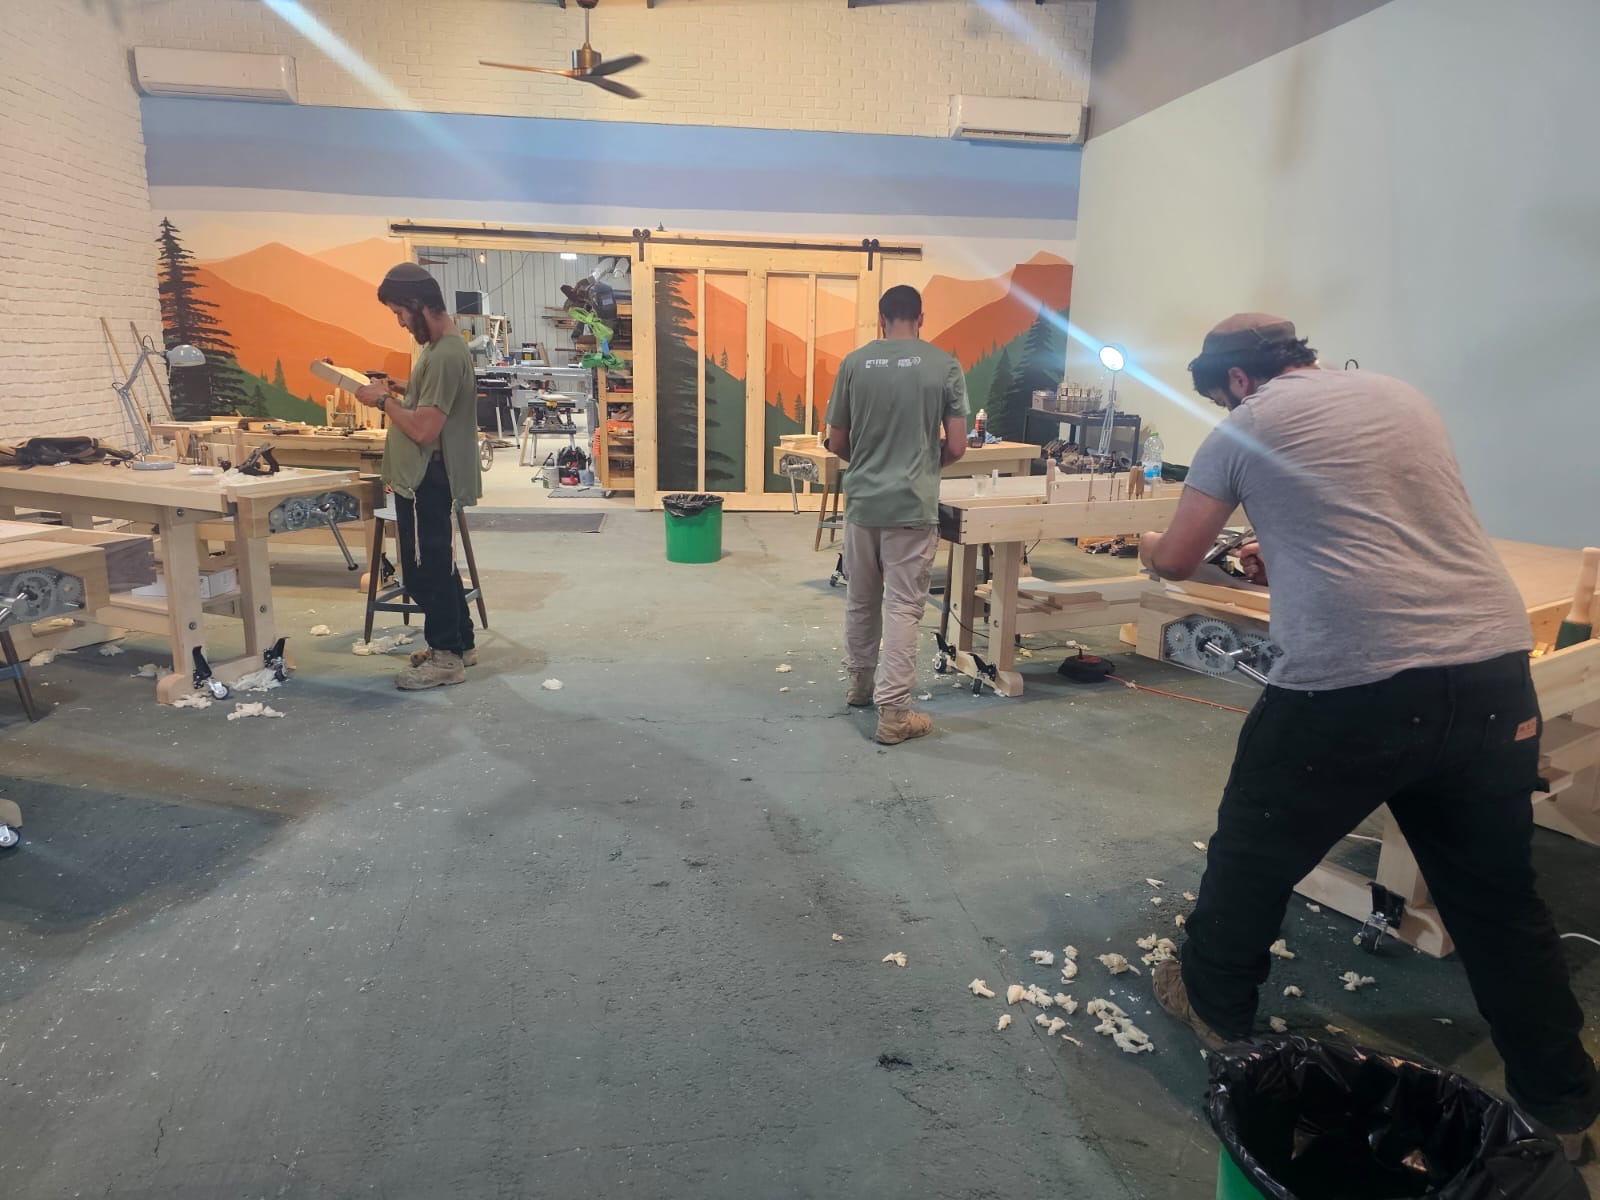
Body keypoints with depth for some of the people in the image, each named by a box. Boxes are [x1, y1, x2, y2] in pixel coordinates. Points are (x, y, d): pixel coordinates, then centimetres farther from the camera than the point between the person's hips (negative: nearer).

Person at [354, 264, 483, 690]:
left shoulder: (445, 355, -21)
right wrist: (401, 390, 10)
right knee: (436, 565, 18)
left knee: (425, 569, -2)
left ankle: (446, 657, 9)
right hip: (424, 478, 10)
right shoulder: (442, 346, 11)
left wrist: (384, 400, -11)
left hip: (428, 481, -10)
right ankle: (459, 643, 28)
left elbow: (424, 429, -25)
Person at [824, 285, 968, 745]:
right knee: (903, 607, 1)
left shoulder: (854, 362, 1)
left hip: (862, 502, 3)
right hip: (913, 506, -2)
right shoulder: (945, 366, -3)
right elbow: (956, 446, -3)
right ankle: (893, 712, 3)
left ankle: (860, 684, 35)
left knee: (861, 600, 18)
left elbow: (836, 442, 5)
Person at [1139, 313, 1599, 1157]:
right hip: (1494, 667, 6)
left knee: (1254, 853, 16)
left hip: (1352, 685, -6)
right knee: (1499, 896, 20)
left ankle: (1213, 1004, 36)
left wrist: (1149, 546, 29)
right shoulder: (1404, 397, 18)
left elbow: (1175, 562, 7)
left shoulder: (1247, 426, 2)